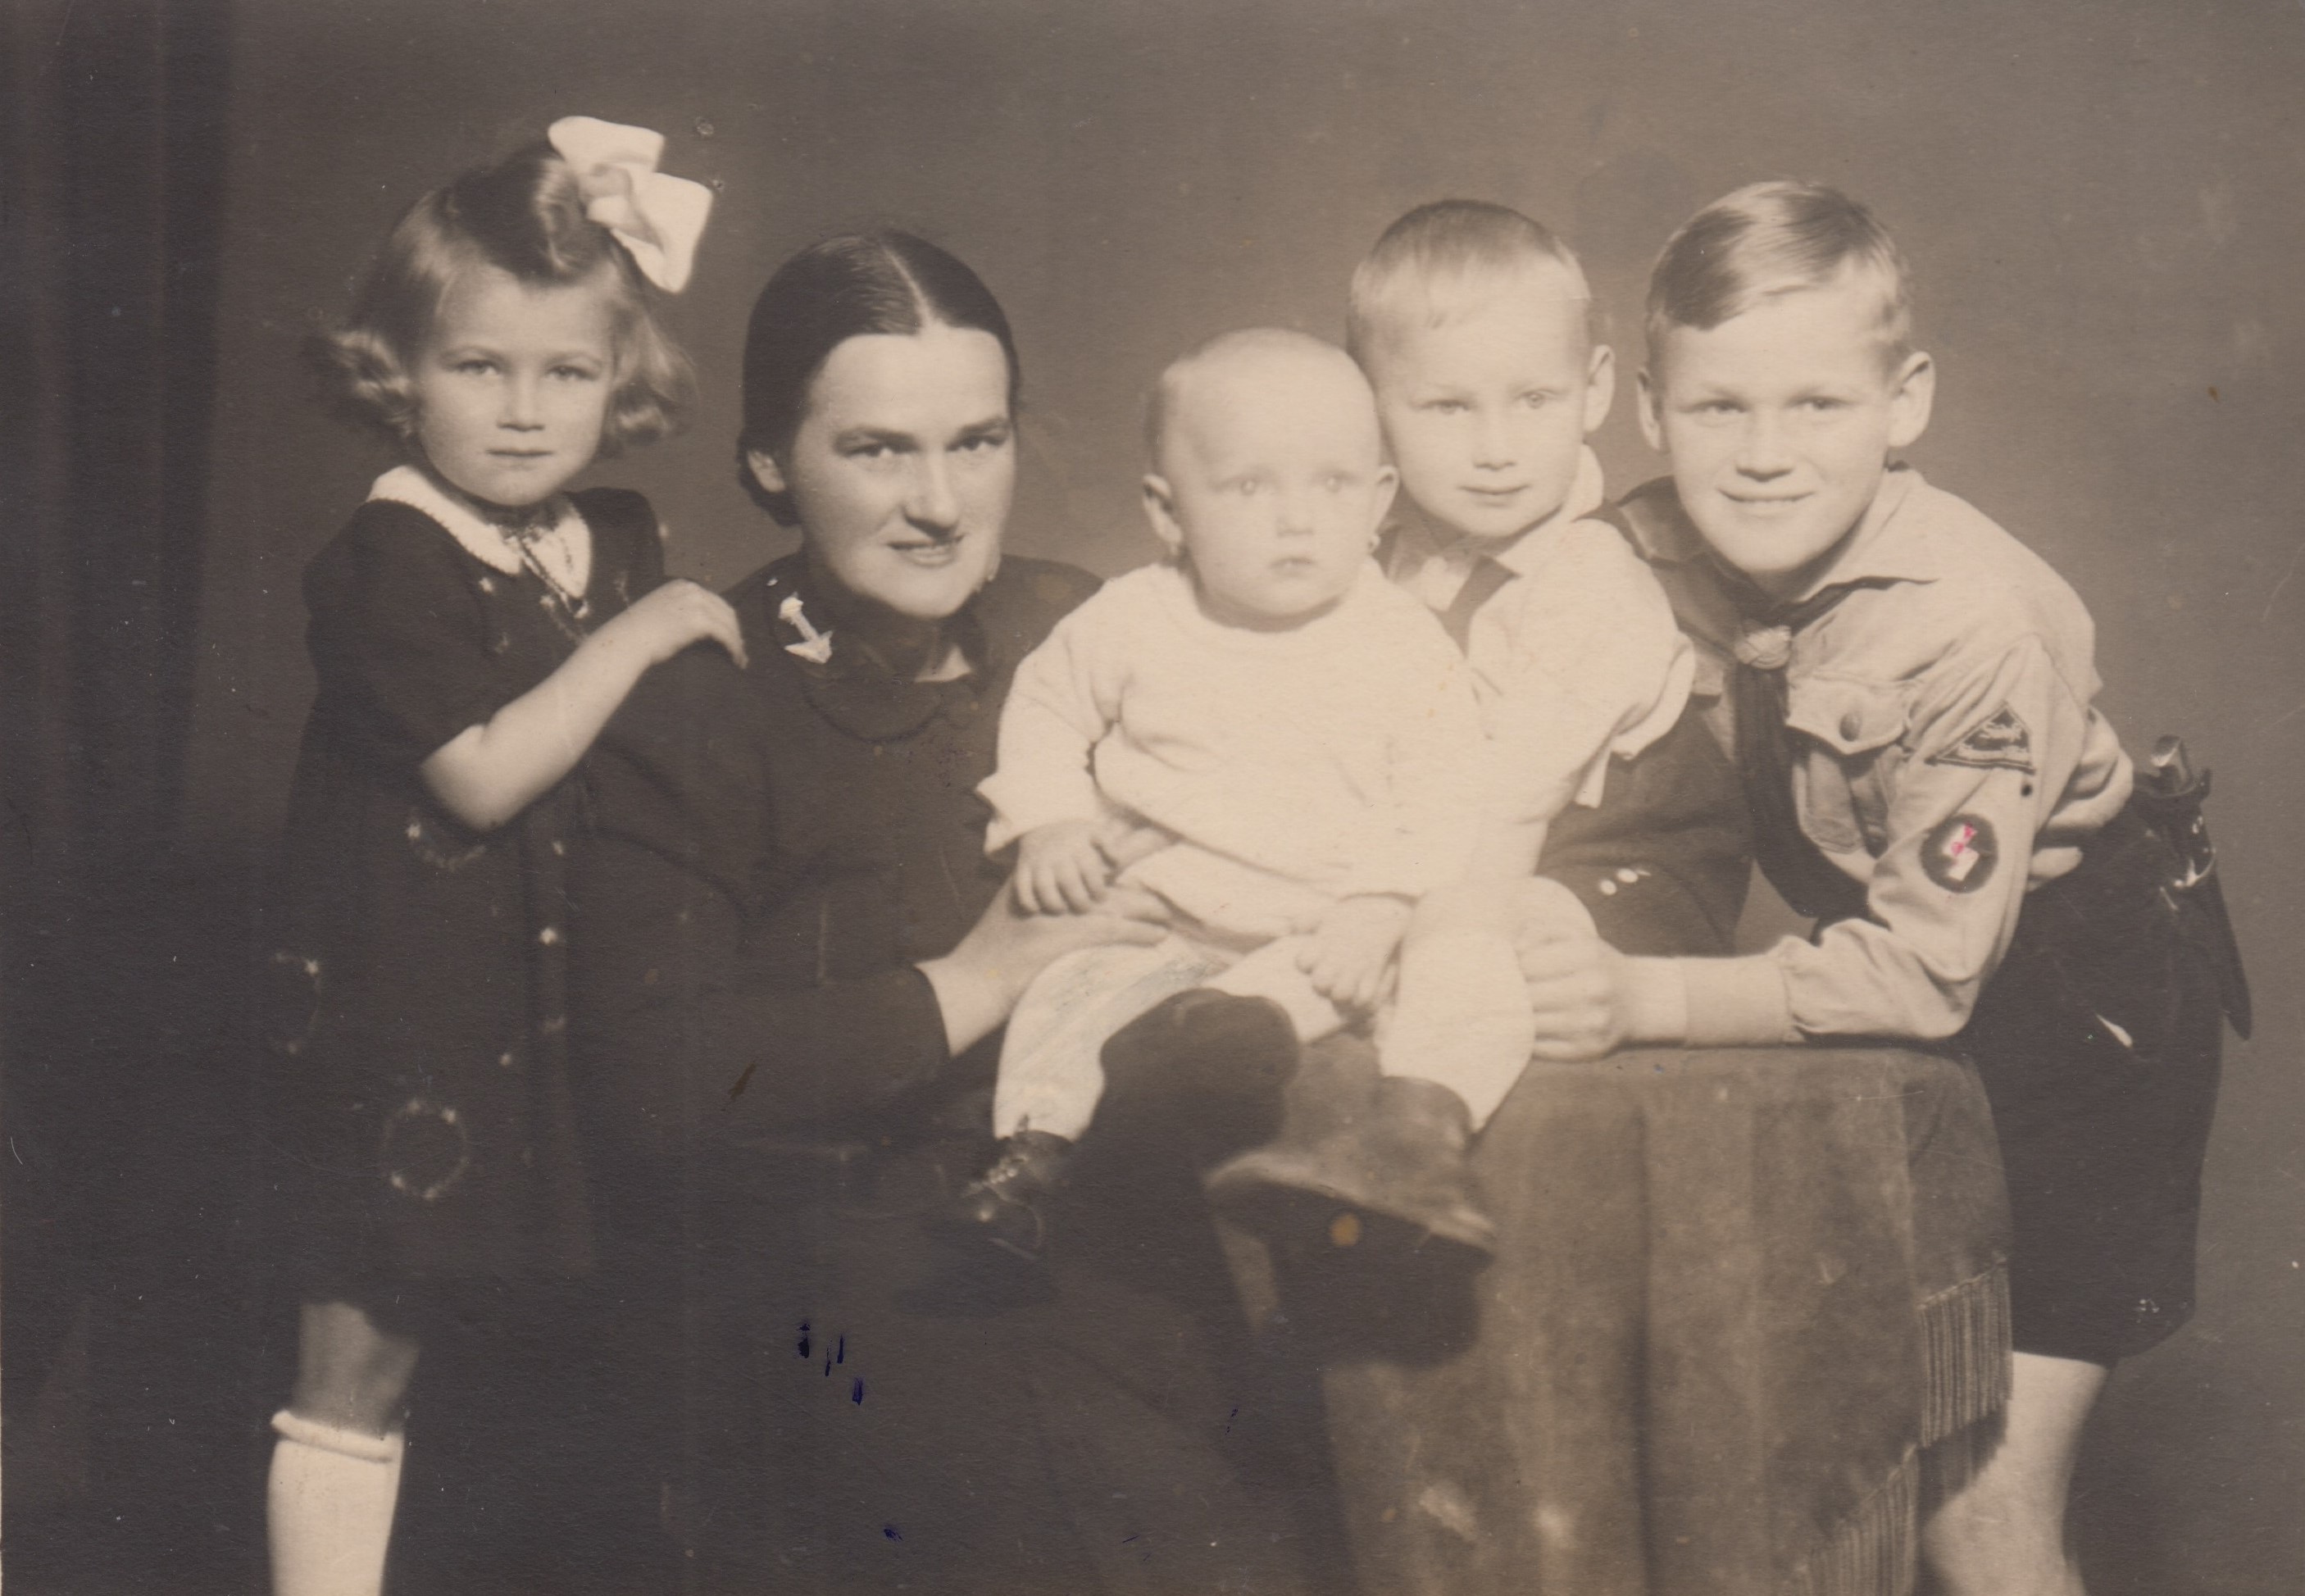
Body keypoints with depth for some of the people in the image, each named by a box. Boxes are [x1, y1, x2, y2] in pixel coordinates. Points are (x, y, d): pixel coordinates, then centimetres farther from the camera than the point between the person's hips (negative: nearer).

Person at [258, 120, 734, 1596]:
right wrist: (637, 637, -19)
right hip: (406, 1015, -6)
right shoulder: (387, 561, -14)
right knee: (363, 1353, 3)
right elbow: (486, 771, -23)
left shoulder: (625, 541, 7)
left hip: (566, 1004, 6)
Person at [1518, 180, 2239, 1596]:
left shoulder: (1978, 629, -30)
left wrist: (1645, 1001, -36)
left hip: (2081, 1000, -6)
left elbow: (1927, 971, -28)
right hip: (1881, 949, 6)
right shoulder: (1658, 553, -12)